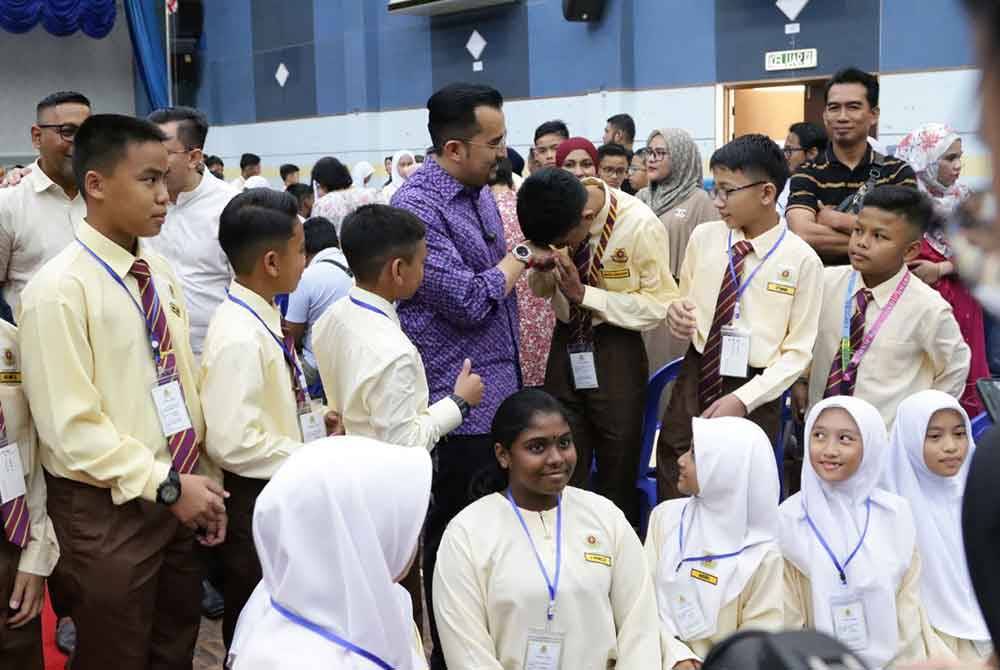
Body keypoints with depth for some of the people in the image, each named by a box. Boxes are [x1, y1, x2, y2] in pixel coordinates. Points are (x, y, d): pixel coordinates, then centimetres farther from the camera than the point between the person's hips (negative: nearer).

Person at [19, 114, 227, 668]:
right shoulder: (58, 290, -17)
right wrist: (167, 486, -19)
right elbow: (70, 426, -19)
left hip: (177, 497, 7)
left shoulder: (161, 276, 5)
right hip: (108, 510, -6)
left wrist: (204, 482, 7)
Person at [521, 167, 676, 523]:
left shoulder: (640, 225, -21)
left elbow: (659, 305, -15)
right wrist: (542, 270, -17)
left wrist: (584, 294, -23)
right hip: (566, 343, 4)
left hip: (615, 350, -3)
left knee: (618, 470, 7)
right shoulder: (554, 216, -8)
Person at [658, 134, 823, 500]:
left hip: (754, 393, -3)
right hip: (694, 378, 3)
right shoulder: (704, 237, 1)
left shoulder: (801, 260, -11)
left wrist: (742, 399, -17)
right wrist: (677, 313, -9)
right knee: (673, 503, 5)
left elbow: (798, 352, -7)